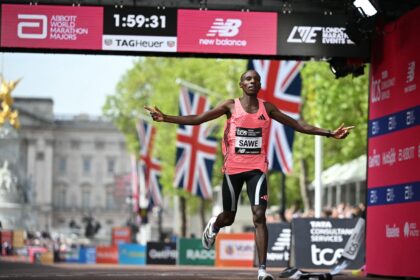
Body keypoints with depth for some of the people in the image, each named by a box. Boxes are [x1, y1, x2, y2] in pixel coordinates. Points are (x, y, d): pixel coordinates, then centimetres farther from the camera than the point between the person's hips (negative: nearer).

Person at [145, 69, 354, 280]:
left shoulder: (267, 108, 4)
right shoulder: (231, 106, -1)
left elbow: (298, 125, 7)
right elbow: (197, 119, -3)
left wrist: (329, 134, 2)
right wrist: (165, 118, -13)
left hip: (257, 169, 0)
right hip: (233, 168, 0)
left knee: (259, 216, -14)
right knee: (229, 217, 12)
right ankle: (213, 226, 52)